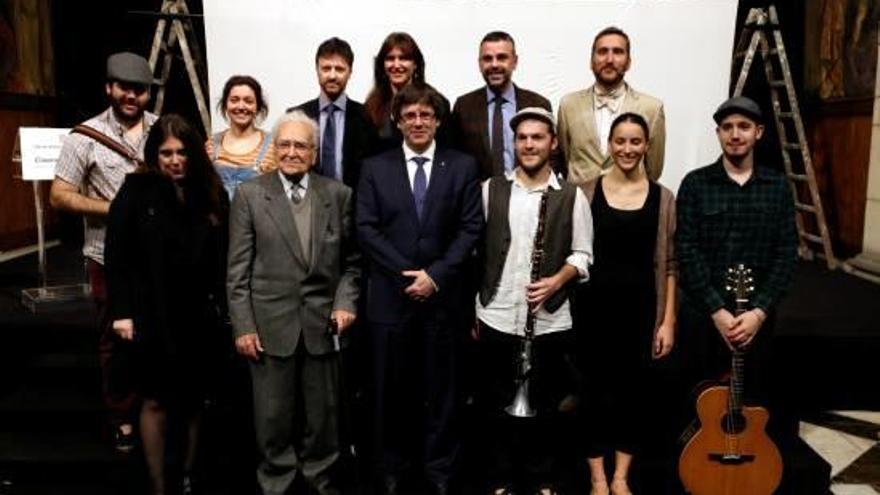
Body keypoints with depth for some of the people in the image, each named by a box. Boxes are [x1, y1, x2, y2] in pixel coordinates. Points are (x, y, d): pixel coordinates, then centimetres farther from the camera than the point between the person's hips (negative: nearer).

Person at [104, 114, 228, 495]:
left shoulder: (210, 193, 3)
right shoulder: (137, 190, -5)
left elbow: (221, 256, 3)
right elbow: (117, 254, -7)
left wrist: (221, 304, -3)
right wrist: (122, 311, -12)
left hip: (198, 317, 3)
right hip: (152, 315, -2)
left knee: (194, 400, 12)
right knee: (156, 401, 6)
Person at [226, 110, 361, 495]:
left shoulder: (338, 195, 5)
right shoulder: (249, 195, 1)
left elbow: (351, 260, 9)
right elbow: (238, 269, -1)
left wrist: (346, 301, -6)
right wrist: (243, 325, -5)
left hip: (322, 323, 1)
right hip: (271, 325, -1)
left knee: (322, 417, 12)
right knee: (273, 419, 9)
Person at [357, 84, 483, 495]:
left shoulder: (462, 166, 6)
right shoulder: (374, 168, 6)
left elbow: (471, 228, -1)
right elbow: (366, 228, -2)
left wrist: (436, 275, -11)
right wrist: (407, 274, -11)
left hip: (442, 295, 0)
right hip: (390, 296, 0)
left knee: (441, 387, 9)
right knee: (392, 388, 8)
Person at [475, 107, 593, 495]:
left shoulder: (572, 196, 2)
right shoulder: (490, 189, 5)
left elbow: (582, 254, 3)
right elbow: (475, 247, 7)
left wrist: (556, 281, -16)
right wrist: (474, 307, 5)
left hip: (550, 320, -1)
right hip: (496, 317, 1)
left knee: (546, 405, 10)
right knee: (498, 404, 10)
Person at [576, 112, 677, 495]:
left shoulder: (662, 197, 2)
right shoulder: (587, 191, 0)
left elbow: (669, 264, 2)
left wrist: (668, 320, -1)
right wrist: (569, 302, -6)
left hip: (641, 305, 1)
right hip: (595, 303, -1)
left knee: (635, 389, 10)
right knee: (595, 388, 7)